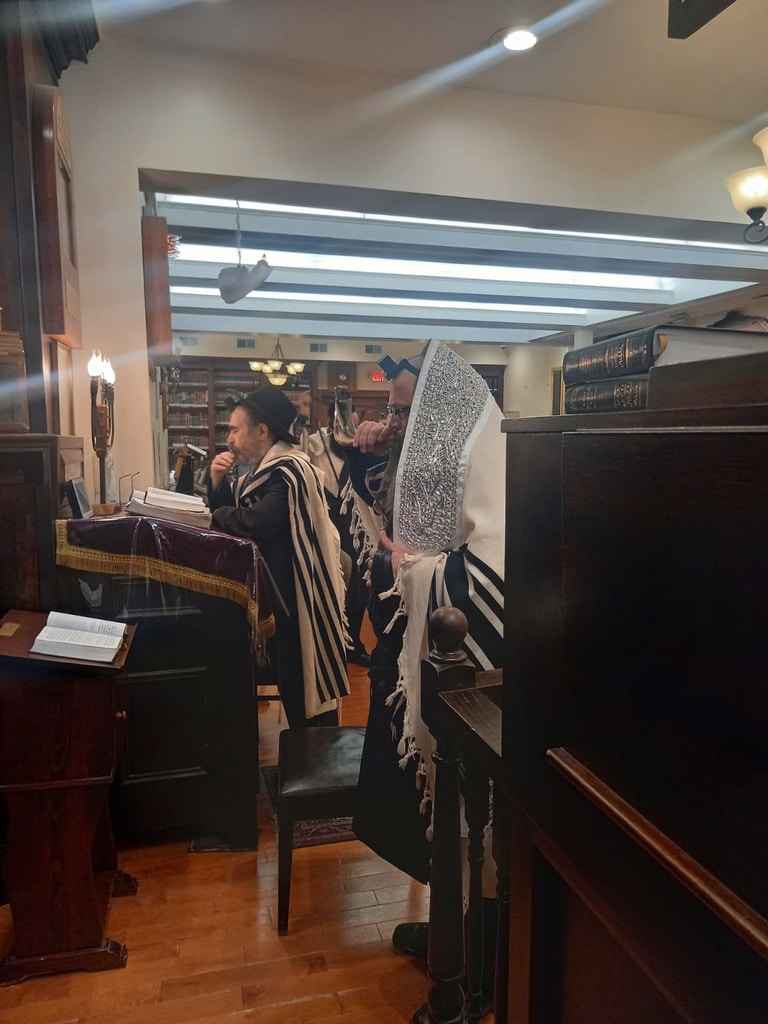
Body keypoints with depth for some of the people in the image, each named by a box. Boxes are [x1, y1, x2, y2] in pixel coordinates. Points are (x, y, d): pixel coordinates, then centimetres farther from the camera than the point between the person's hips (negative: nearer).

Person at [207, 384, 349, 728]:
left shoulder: (289, 471, -21)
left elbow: (255, 522, -34)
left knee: (304, 683, -1)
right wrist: (217, 481, -4)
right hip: (276, 590, 9)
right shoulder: (257, 468, 11)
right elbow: (222, 509, 16)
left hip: (300, 596, -9)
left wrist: (217, 515, -14)